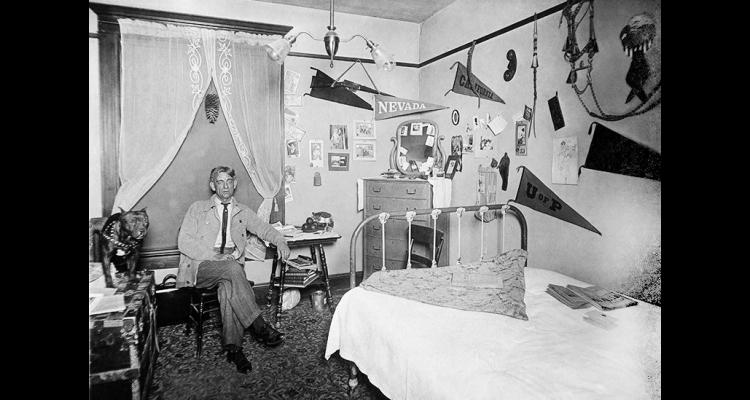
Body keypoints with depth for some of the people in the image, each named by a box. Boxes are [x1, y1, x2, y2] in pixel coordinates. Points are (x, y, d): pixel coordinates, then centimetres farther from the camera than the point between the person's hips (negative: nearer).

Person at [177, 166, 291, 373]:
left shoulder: (242, 211, 19)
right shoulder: (198, 208, 11)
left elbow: (264, 228, 14)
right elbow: (183, 241, 0)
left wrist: (280, 241, -10)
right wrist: (212, 255, -15)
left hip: (231, 265, 2)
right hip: (201, 267, -2)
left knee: (229, 288, -34)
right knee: (232, 269, -35)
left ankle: (233, 347, -30)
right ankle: (258, 326, -34)